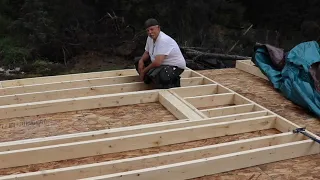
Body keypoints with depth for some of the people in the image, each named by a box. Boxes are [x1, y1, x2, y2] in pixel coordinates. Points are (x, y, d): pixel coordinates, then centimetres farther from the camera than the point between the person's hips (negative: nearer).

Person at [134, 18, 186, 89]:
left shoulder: (163, 40, -29)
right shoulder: (150, 38, 0)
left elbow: (157, 62, -34)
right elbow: (147, 53, 16)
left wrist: (144, 71, -19)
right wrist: (141, 61, -7)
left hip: (175, 67, -10)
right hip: (162, 64, 10)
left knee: (154, 74, -37)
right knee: (138, 62, 7)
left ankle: (174, 83, -9)